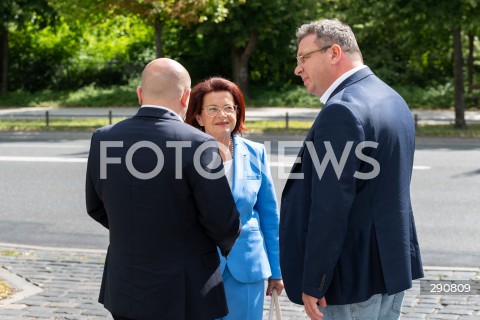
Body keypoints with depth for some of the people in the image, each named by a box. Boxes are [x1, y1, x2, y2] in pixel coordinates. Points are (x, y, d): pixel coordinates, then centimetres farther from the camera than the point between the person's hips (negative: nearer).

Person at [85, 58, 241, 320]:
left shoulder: (103, 139, -3)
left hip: (123, 291, 5)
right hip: (183, 298, -5)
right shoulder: (198, 145, -18)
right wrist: (227, 244, 9)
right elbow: (224, 222, -14)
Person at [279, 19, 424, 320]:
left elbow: (330, 209, -22)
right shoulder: (392, 99, 11)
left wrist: (312, 284, -17)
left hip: (356, 275, -9)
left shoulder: (342, 110, -19)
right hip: (394, 265, 9)